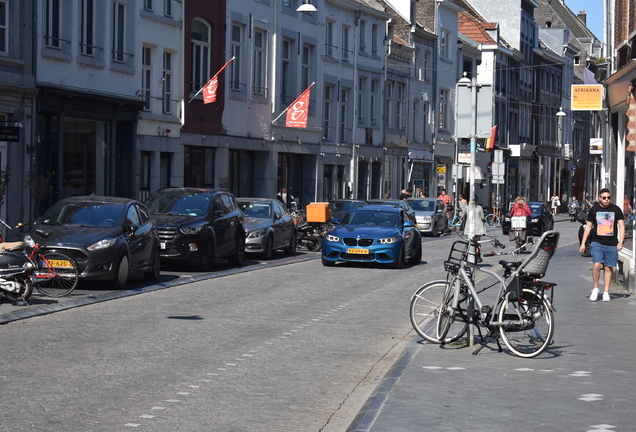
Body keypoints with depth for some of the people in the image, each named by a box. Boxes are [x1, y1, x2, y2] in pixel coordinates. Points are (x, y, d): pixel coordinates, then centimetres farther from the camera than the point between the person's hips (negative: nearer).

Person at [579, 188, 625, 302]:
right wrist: (583, 243, 5)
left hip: (612, 245, 1)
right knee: (596, 265, -16)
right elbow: (588, 226, 9)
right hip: (597, 243, 0)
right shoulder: (594, 209, 4)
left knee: (608, 268, 3)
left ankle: (606, 292, 11)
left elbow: (621, 226, 3)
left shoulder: (616, 209, 3)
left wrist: (621, 241, -9)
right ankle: (595, 289, 1)